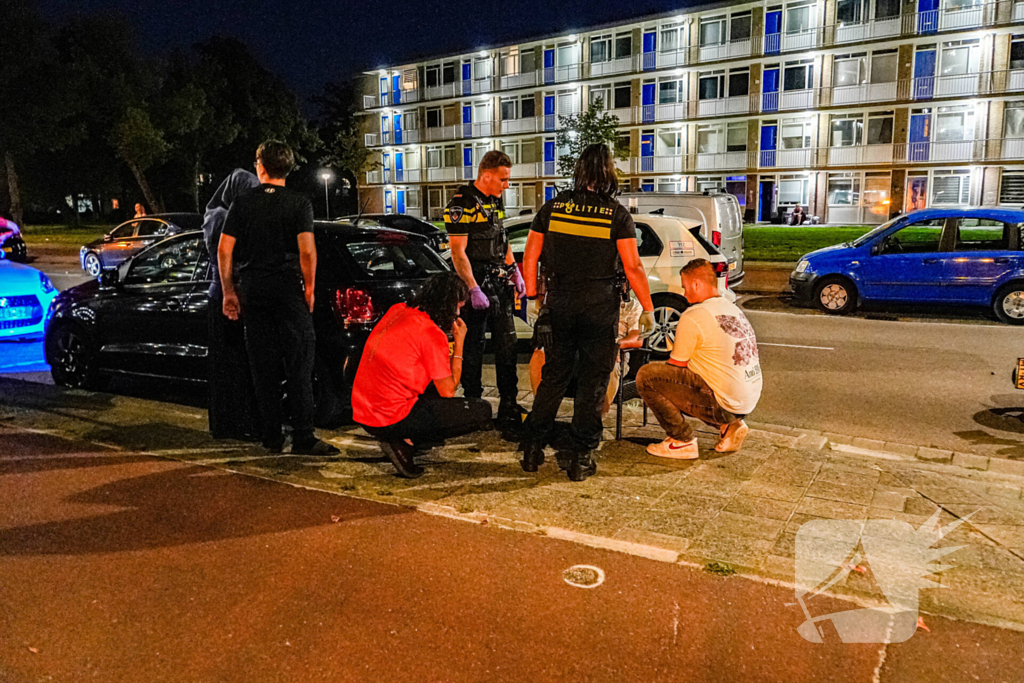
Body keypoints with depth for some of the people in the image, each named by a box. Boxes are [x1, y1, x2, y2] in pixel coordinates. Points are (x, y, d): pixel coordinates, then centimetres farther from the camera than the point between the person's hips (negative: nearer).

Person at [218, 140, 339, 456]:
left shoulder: (242, 203, 7)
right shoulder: (299, 202, -2)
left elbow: (224, 250, 3)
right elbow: (307, 251, -13)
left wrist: (229, 291, 9)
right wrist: (310, 288, -3)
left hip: (253, 289, 3)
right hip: (288, 288, -3)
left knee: (263, 367, 9)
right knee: (299, 364, -2)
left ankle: (272, 437, 14)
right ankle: (303, 438, -7)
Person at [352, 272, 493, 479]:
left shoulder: (398, 310, 7)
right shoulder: (431, 333, -16)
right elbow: (448, 390, -7)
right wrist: (459, 342, 0)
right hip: (391, 419, -8)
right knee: (482, 411, -3)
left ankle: (403, 438, 10)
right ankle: (405, 442, -6)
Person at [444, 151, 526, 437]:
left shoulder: (494, 201, 14)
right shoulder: (462, 204, -12)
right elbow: (458, 252, -16)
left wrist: (515, 272, 17)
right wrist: (473, 289, -21)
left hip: (500, 282, 8)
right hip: (477, 283, -8)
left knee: (507, 343, 8)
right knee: (473, 345, 1)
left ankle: (509, 403, 14)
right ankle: (473, 403, 13)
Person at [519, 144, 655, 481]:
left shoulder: (552, 207, 4)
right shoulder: (616, 214, -5)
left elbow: (530, 256, 6)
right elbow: (632, 267, -8)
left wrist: (533, 295, 16)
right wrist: (647, 308, 1)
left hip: (559, 303, 3)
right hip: (599, 306, -3)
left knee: (553, 377, 14)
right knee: (592, 382, 7)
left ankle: (532, 450, 18)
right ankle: (580, 458, 11)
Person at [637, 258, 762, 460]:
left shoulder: (693, 317, -14)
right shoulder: (733, 309, 13)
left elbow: (676, 367, -5)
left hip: (724, 404, -9)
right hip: (749, 402, 9)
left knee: (646, 376, -9)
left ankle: (683, 441, -1)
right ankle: (730, 426, 16)